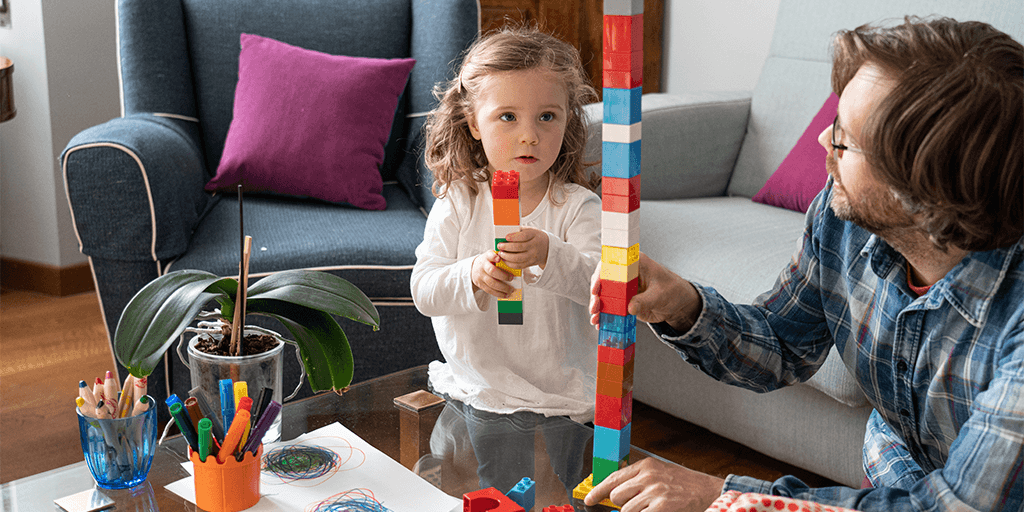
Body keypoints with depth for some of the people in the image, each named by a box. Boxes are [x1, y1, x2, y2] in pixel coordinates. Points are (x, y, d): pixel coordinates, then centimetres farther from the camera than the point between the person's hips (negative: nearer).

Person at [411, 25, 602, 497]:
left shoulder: (578, 206, -9)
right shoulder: (457, 203, -3)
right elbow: (423, 291, -10)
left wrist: (550, 256, -43)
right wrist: (472, 276, -31)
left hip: (556, 408, -2)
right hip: (472, 396, 2)